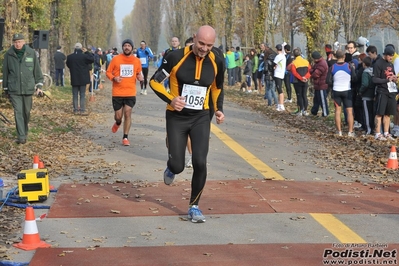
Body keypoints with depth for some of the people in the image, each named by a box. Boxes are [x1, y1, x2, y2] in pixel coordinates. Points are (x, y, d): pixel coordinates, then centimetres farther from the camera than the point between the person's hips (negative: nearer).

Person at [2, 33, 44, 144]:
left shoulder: (31, 53, -1)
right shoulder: (8, 55, -1)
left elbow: (37, 70, 5)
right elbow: (5, 72, 7)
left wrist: (39, 85, 2)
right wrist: (5, 89, 11)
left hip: (28, 88, 1)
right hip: (14, 89, -1)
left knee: (27, 112, 11)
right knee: (18, 112, -8)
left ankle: (25, 132, 32)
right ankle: (21, 137, -8)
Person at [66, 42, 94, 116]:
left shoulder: (69, 57, -3)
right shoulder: (84, 56, -14)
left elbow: (68, 65, 10)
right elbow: (92, 59, -1)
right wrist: (87, 52, 4)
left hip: (74, 79, 3)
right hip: (83, 79, -2)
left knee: (75, 95, 10)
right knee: (82, 95, 3)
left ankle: (76, 110, 10)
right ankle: (82, 110, 0)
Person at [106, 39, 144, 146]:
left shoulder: (137, 61, 3)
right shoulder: (116, 59, -4)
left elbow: (139, 73, 18)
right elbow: (108, 72, 2)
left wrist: (140, 77, -5)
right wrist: (114, 78, -18)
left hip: (130, 93, 1)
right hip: (117, 93, -1)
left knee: (127, 114, -6)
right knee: (118, 116, 6)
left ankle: (125, 137, 6)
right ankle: (118, 123, 44)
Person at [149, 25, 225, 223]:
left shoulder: (217, 61, -6)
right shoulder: (176, 57, -17)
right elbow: (154, 82, -8)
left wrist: (218, 109, 3)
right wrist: (170, 100, -22)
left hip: (201, 118, 2)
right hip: (177, 117, -2)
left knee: (200, 163, -12)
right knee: (178, 166, -3)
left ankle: (194, 206, 8)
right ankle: (171, 169, 38)